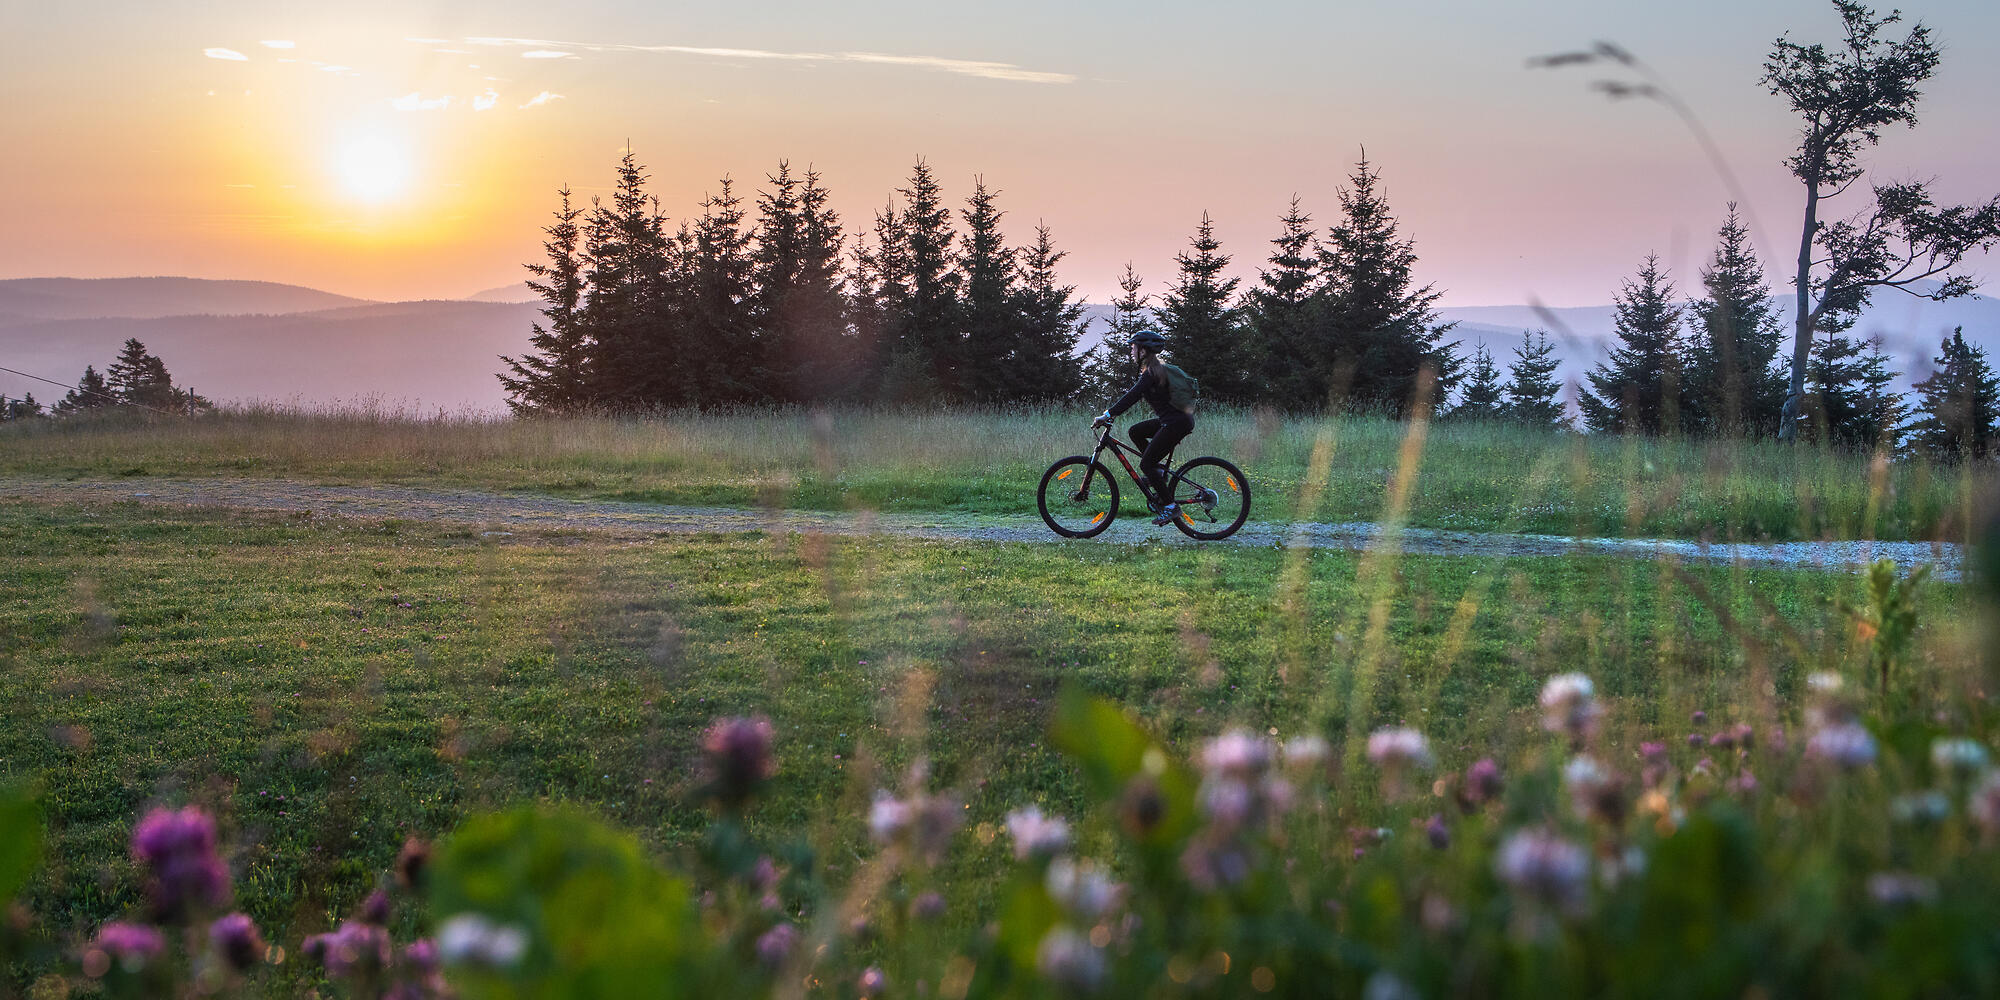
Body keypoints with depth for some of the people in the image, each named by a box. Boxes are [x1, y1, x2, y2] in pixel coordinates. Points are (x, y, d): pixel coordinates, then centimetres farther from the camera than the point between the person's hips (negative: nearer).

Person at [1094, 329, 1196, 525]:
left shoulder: (1151, 373, -15)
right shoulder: (1156, 368, 15)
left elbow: (1131, 397, -23)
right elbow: (1132, 393, 23)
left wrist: (1107, 415, -24)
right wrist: (1108, 412, 20)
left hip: (1176, 423, -10)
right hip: (1174, 419, 10)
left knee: (1146, 464, -5)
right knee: (1135, 432, 16)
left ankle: (1170, 507, -3)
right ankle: (1160, 470, 15)